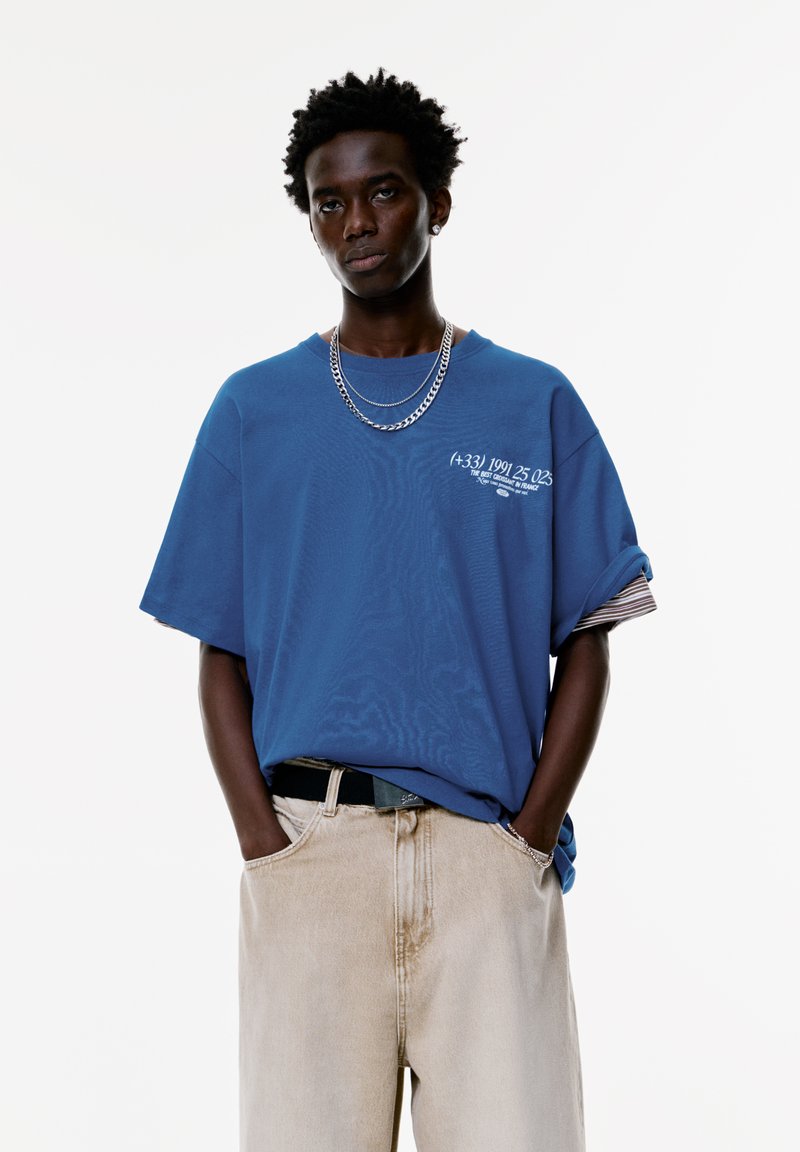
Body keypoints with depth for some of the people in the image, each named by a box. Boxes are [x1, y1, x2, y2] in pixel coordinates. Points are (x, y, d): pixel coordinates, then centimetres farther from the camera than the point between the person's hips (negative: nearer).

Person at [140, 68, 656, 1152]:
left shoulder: (537, 405, 9)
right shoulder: (254, 410, 11)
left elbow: (585, 645, 7)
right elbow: (221, 655, 9)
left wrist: (531, 839, -4)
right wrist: (263, 840, -4)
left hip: (491, 857, 0)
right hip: (309, 846, 1)